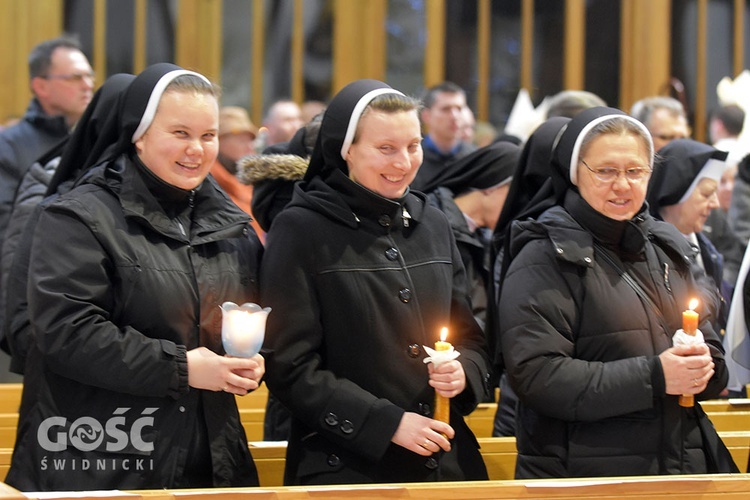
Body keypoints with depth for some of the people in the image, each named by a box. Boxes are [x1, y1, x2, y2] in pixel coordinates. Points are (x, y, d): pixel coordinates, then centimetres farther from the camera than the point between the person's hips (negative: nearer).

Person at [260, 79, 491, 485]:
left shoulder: (433, 225, 9)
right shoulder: (300, 231, -7)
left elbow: (471, 340, 16)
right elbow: (290, 367, -11)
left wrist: (464, 373, -7)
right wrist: (388, 424, -16)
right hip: (345, 469, -5)